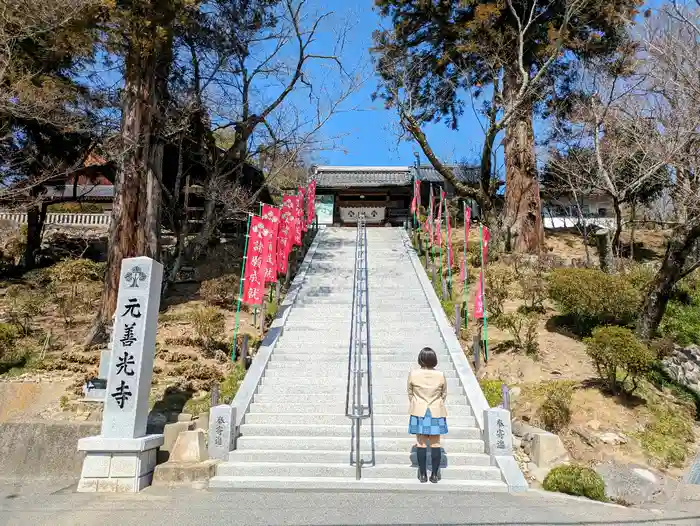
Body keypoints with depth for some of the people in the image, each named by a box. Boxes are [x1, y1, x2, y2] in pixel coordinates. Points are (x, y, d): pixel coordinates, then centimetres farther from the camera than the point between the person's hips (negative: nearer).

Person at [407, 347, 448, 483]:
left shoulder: (413, 374, -11)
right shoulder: (440, 375, -8)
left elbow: (410, 393, 1)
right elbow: (444, 395, 5)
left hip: (419, 412, 0)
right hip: (436, 412, 1)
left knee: (421, 443, 6)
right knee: (435, 443, 7)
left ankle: (423, 475, 12)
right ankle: (435, 475, 12)